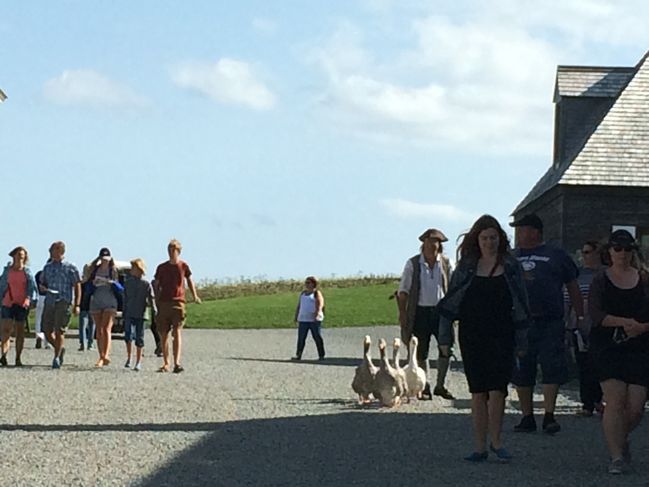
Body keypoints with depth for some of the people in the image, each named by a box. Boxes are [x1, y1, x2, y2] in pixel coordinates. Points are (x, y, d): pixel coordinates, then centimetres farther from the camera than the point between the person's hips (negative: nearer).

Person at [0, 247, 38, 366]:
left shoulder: (27, 272, 5)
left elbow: (32, 287, -1)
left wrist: (29, 299, -15)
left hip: (22, 304, 0)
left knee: (20, 331, 3)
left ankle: (18, 358, 8)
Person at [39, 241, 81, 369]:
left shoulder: (70, 268, 2)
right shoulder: (47, 267, 17)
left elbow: (77, 287, 1)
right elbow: (42, 283, 25)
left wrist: (77, 305, -7)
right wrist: (43, 288, -1)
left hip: (63, 302, -5)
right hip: (49, 301, 5)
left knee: (59, 331, -11)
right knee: (47, 331, 2)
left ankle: (57, 357, -5)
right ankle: (60, 349, 27)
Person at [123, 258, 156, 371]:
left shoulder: (146, 284, -2)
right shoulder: (127, 283, 8)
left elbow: (151, 298, -1)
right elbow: (125, 298, 13)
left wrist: (154, 310, -11)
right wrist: (123, 312, 13)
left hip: (140, 315, -2)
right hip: (129, 314, 2)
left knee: (139, 338, 2)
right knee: (128, 335, -13)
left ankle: (138, 362, 11)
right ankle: (129, 358, 4)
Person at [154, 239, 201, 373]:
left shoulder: (183, 266, 5)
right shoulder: (161, 268, 8)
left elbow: (189, 281, 19)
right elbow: (157, 286, 15)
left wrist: (195, 296, 9)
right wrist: (157, 301, 6)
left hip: (178, 302, -2)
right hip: (163, 303, 2)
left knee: (177, 332, -14)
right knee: (163, 334, 4)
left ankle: (177, 363, -22)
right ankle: (166, 364, 14)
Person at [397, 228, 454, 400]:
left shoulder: (446, 263, 6)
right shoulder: (413, 264, 1)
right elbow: (403, 290, 2)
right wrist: (402, 312, -5)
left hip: (441, 310, 1)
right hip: (420, 312, -1)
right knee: (421, 352, 3)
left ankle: (440, 385, 7)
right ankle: (425, 387, 14)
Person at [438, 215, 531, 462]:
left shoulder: (511, 266, 3)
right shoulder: (466, 266, 4)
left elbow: (520, 304, 6)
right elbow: (449, 302, 6)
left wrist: (521, 340, 3)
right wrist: (445, 337, 1)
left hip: (501, 336, -1)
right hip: (472, 336, 1)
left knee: (497, 390, -10)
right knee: (478, 392, 4)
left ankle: (496, 441, 5)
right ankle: (480, 446, 9)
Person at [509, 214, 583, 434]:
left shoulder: (556, 256, 6)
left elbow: (573, 287, 9)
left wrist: (580, 317, 4)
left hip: (550, 324, -3)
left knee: (552, 369, -7)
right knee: (521, 372, 5)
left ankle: (549, 416, -3)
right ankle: (527, 417, 14)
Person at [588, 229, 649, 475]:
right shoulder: (601, 280, 5)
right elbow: (595, 314, -7)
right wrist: (624, 322, -19)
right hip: (608, 347, -1)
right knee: (615, 401, -12)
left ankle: (621, 440, 28)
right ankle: (616, 456, -5)